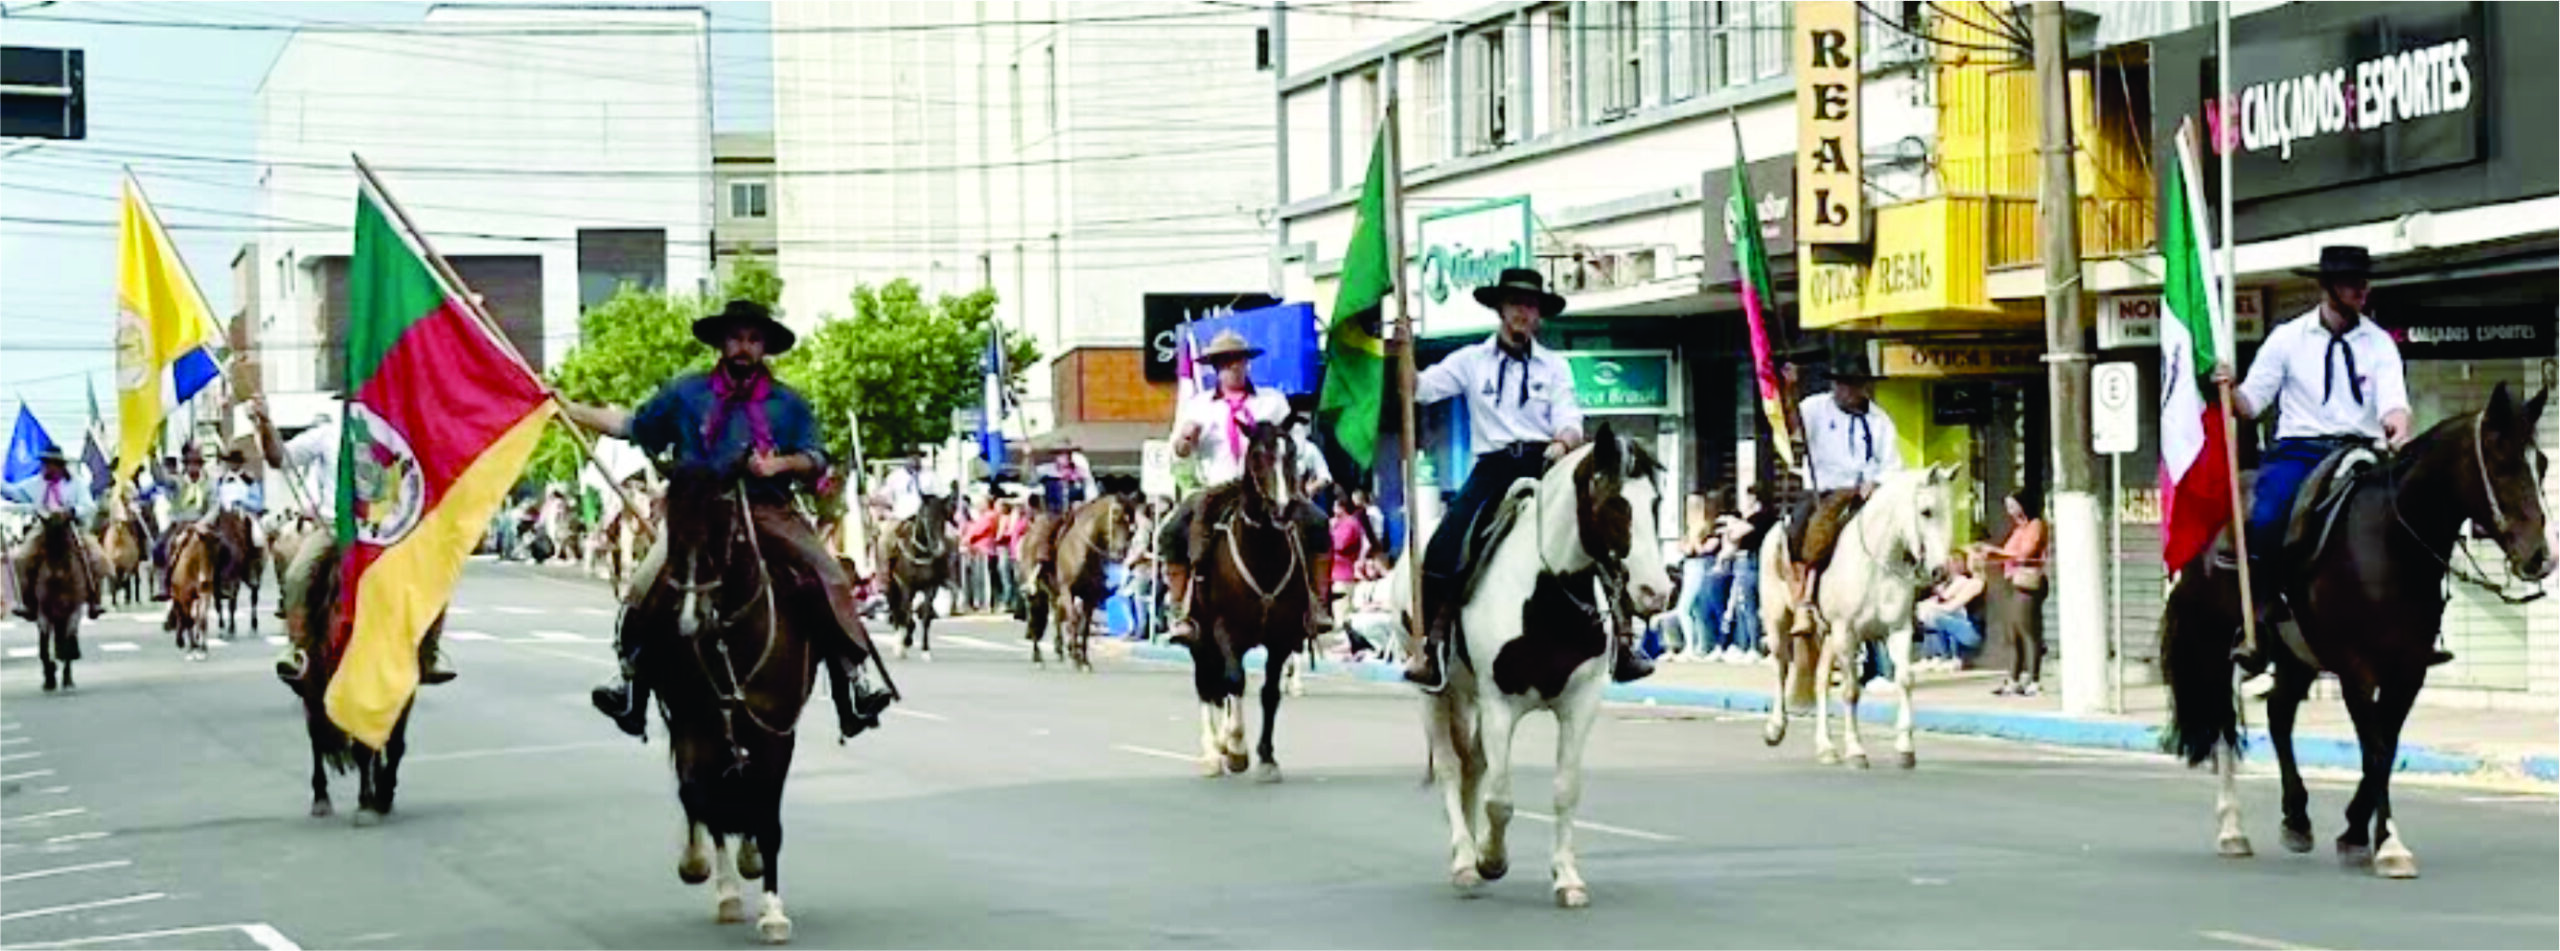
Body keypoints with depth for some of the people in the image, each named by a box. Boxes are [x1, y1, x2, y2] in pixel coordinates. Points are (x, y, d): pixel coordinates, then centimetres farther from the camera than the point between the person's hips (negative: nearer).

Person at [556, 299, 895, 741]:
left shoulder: (787, 404, 10)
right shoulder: (686, 392, 10)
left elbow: (815, 461, 7)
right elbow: (632, 427, 17)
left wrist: (780, 464, -14)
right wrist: (569, 409, 14)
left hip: (768, 511, 0)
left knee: (831, 577, -18)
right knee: (643, 585, -22)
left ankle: (851, 679, -14)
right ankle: (630, 675, -8)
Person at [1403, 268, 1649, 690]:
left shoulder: (1555, 366, 14)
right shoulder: (1472, 361, 13)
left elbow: (1571, 424, 3)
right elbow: (1419, 388, 3)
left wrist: (1564, 441, -21)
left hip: (1544, 465, 0)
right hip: (1493, 468, 0)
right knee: (1444, 548, -23)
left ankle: (1621, 640, -15)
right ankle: (1432, 646, -13)